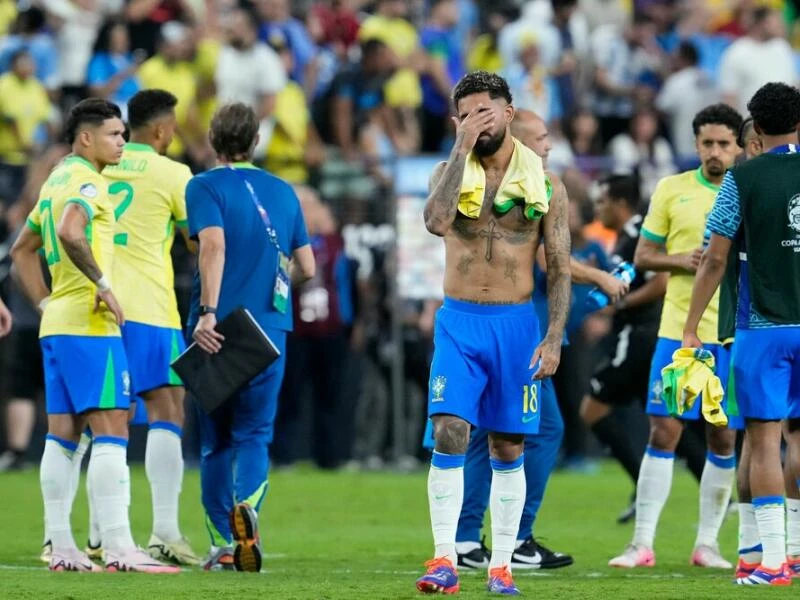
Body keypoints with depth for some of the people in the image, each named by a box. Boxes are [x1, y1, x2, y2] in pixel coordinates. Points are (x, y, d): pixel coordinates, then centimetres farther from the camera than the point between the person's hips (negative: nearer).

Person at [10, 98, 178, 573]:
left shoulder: (56, 181, 19)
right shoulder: (87, 181, -10)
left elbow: (22, 251, 27)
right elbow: (70, 232, -30)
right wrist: (101, 282, -21)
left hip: (57, 323, 10)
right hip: (90, 323, -10)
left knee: (63, 434, 8)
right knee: (111, 429, -11)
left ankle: (62, 547, 8)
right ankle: (119, 548, -17)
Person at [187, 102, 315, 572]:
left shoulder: (205, 186, -1)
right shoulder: (284, 192, 13)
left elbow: (214, 244, -17)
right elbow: (307, 268, 14)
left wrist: (208, 312, -22)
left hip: (218, 328, -2)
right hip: (270, 329, 2)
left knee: (216, 441, 10)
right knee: (254, 435, 1)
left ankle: (224, 545, 10)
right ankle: (247, 507, -29)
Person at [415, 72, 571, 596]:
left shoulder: (544, 183, 2)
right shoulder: (451, 172, 3)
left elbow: (560, 269, 2)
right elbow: (436, 220, -21)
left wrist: (554, 338, -7)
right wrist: (462, 148, -17)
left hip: (516, 324, 0)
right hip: (459, 321, 0)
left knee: (509, 449, 5)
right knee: (449, 435, -13)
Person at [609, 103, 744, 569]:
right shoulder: (672, 190, 5)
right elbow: (643, 256, 7)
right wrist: (682, 260, -11)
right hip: (679, 332, -1)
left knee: (724, 439, 4)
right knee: (664, 432, -4)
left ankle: (707, 544, 13)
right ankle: (643, 543, -1)